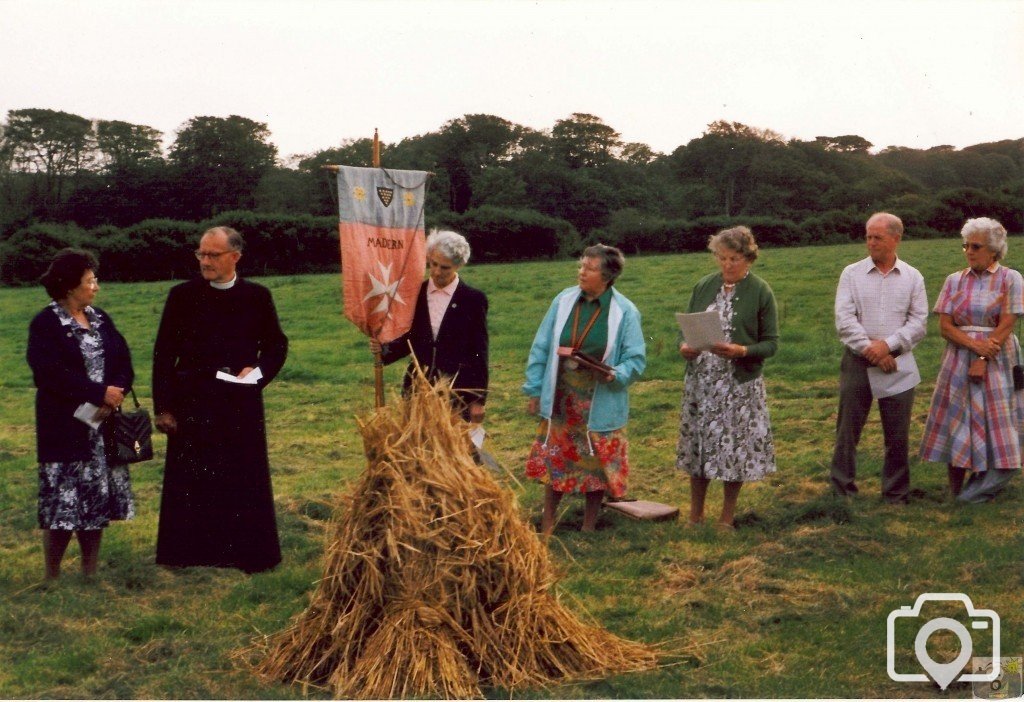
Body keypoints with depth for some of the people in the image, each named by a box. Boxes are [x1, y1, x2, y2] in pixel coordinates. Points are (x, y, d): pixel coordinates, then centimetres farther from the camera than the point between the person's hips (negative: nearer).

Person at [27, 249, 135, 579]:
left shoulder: (101, 319, 11)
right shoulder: (45, 324, -8)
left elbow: (124, 362, 6)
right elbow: (52, 373, -19)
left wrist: (117, 391, -13)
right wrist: (100, 392, -19)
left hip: (103, 426, 6)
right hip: (66, 428, -6)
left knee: (97, 502, 9)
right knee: (64, 504, -4)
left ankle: (91, 574, 20)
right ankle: (52, 577, 10)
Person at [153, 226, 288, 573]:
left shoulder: (257, 296, 3)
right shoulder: (182, 296, 1)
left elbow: (277, 344, 13)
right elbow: (164, 353, 2)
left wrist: (258, 370, -7)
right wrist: (163, 407, -2)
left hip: (242, 405, 1)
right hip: (192, 404, -1)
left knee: (244, 480, 5)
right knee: (190, 482, 4)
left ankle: (245, 552, 16)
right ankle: (188, 551, 15)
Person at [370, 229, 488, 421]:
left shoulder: (473, 299, -3)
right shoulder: (415, 294, 6)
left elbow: (479, 353, -1)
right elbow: (409, 340, 13)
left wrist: (478, 400, -2)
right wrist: (384, 348, -7)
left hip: (457, 391, -3)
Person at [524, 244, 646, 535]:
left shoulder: (625, 312, -8)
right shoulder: (564, 301, 0)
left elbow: (636, 358, -6)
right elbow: (541, 348, 5)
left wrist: (616, 375, -26)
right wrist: (534, 390, 4)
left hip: (600, 405, -2)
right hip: (560, 400, 2)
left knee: (596, 465, 8)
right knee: (554, 461, 9)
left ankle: (588, 529, 25)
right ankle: (547, 524, 24)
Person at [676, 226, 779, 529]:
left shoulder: (761, 292, -4)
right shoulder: (704, 286, 6)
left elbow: (771, 343, -4)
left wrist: (741, 351, -21)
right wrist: (684, 346, -10)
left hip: (740, 384, -3)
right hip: (701, 382, 3)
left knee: (734, 448, 3)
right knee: (697, 445, 8)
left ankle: (727, 518, 20)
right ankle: (695, 515, 23)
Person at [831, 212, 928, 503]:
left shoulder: (913, 277, 5)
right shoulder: (852, 273, 2)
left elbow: (918, 322, -1)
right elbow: (844, 319, -6)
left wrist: (888, 345, -14)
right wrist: (870, 349, -13)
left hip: (898, 365, 1)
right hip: (857, 362, 0)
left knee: (898, 435, 6)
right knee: (847, 430, 3)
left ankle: (896, 496, 18)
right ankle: (842, 491, 13)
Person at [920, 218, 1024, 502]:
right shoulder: (955, 281, 6)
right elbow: (945, 326, -1)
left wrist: (983, 359, -16)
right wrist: (975, 345, -16)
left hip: (997, 362, -2)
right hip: (959, 361, 2)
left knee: (996, 424, 0)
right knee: (956, 424, 1)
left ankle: (986, 488, 12)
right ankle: (955, 492, 9)